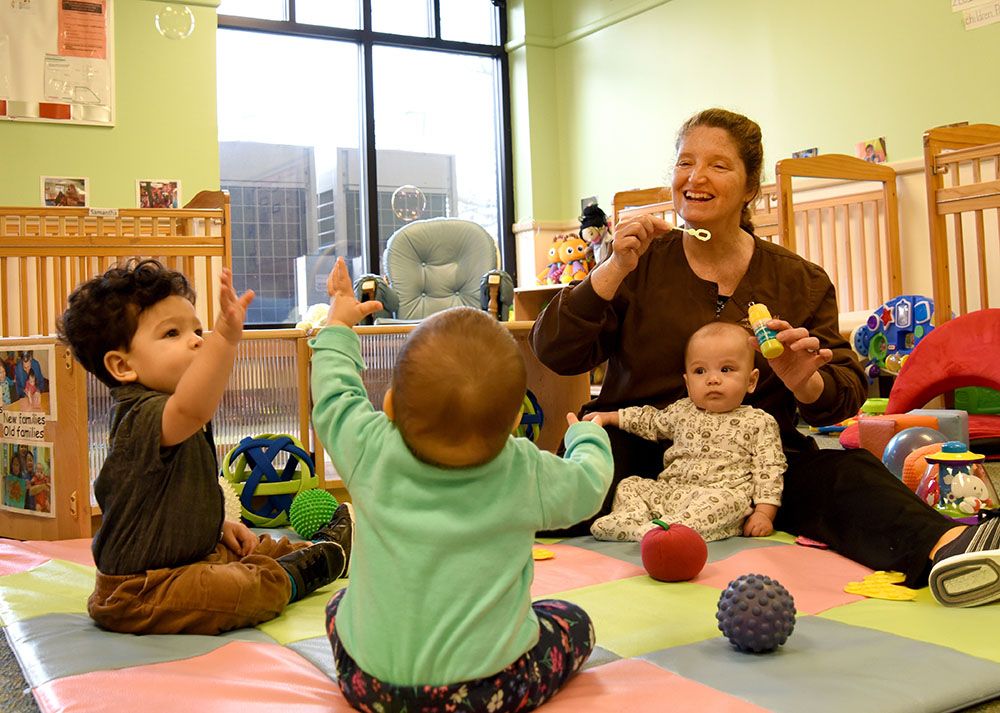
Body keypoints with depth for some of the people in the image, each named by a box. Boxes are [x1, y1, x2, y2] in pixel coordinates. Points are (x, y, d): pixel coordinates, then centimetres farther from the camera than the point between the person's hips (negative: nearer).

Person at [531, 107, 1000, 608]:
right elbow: (555, 354, -2)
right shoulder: (642, 266, 6)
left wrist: (804, 385, -20)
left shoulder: (800, 282, 8)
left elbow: (847, 393, 4)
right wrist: (614, 270, -12)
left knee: (847, 472, -31)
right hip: (638, 451, 1)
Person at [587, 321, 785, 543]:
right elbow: (651, 421, 36)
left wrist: (765, 512, -11)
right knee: (629, 485, -3)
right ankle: (634, 519, -30)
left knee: (726, 500, -37)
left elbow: (769, 467, 1)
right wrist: (610, 417, 31)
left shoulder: (759, 423, 5)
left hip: (723, 493, -5)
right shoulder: (682, 411, 18)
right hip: (670, 490, 6)